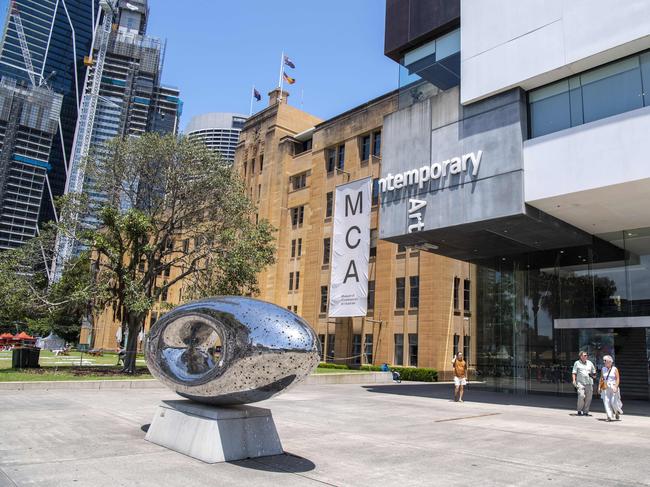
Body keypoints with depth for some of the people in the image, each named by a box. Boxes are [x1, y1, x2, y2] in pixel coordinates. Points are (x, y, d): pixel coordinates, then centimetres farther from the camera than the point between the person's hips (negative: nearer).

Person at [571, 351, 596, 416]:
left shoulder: (590, 363, 16)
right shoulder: (577, 363, 8)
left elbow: (594, 373, 23)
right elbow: (574, 373, 6)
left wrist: (593, 375, 0)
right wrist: (574, 381, -8)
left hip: (589, 383, 3)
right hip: (580, 383, -3)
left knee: (588, 398, -1)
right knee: (581, 396, -16)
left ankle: (585, 412, 11)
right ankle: (579, 411, -1)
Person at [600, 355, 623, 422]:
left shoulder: (615, 369, -3)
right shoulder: (603, 369, 8)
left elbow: (618, 379, -8)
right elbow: (601, 378, 13)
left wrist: (616, 387, -19)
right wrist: (599, 387, 7)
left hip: (613, 388, -3)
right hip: (605, 388, 3)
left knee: (614, 402, -4)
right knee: (606, 402, -5)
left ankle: (617, 412, 26)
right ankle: (609, 416, -2)